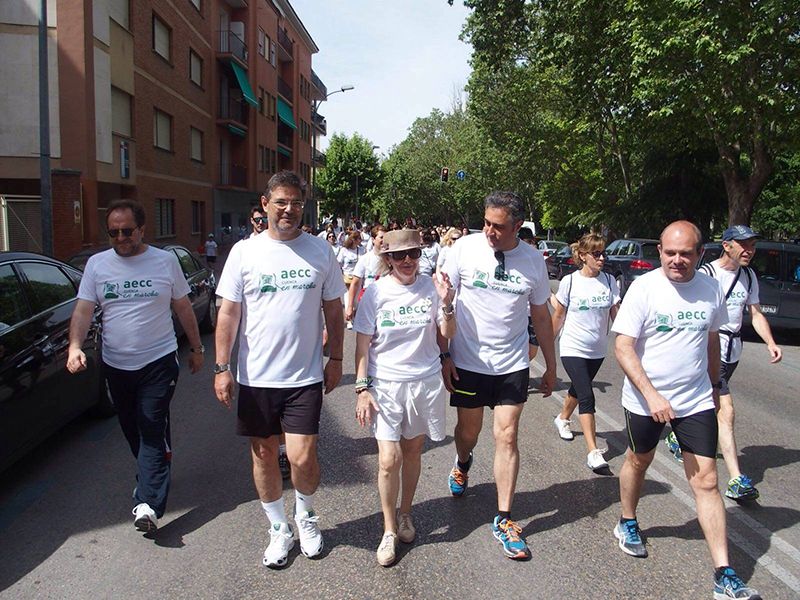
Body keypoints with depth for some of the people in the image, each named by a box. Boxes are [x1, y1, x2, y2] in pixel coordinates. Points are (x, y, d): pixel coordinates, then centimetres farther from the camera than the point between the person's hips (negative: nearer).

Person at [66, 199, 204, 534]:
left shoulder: (165, 261, -1)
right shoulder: (97, 264, 3)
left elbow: (183, 308, 6)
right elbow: (83, 309, -3)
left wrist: (196, 348, 9)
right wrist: (75, 346, -21)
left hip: (159, 361, -3)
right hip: (115, 365, 3)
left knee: (153, 431, -9)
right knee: (132, 430, 15)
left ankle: (148, 504, -10)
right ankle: (151, 479, 37)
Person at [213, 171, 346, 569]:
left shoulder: (320, 251, 2)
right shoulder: (244, 252, -1)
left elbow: (333, 309, 8)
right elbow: (228, 312, 0)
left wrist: (336, 359, 6)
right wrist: (221, 367, -4)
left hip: (305, 375, -1)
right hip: (255, 375, 1)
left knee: (302, 457, -4)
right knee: (263, 453, 12)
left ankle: (306, 513, 28)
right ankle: (279, 529, 33)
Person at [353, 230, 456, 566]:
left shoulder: (431, 287, -3)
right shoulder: (376, 293, -7)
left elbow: (447, 334, 4)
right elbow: (362, 345, -4)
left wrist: (447, 304, -13)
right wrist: (361, 388, -8)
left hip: (425, 382, 2)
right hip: (385, 385, -2)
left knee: (413, 450, 14)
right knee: (389, 459, -6)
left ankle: (405, 513, 37)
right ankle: (389, 530, 15)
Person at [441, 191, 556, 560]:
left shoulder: (533, 260, -3)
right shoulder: (465, 249, -9)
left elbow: (541, 315, 8)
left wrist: (551, 366, 12)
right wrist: (443, 355, -7)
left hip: (512, 365, 1)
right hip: (467, 362, 0)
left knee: (507, 438, 0)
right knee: (468, 432, 15)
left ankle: (504, 520, 14)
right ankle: (462, 465, 51)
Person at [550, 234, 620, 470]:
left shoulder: (609, 281, -2)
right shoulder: (569, 282, -10)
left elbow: (616, 314, -1)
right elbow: (559, 315, 1)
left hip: (597, 350, 4)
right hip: (573, 349, -4)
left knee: (578, 389, 21)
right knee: (587, 397, -13)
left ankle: (562, 419, 49)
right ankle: (593, 452, -12)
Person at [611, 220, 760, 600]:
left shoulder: (710, 289, -1)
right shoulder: (644, 288, -14)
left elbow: (712, 341, 14)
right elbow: (623, 347, -17)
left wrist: (714, 386, 19)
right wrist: (652, 395, -25)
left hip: (697, 401, 2)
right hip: (644, 400, -2)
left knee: (706, 481, -1)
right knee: (638, 461, 19)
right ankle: (627, 524, 44)